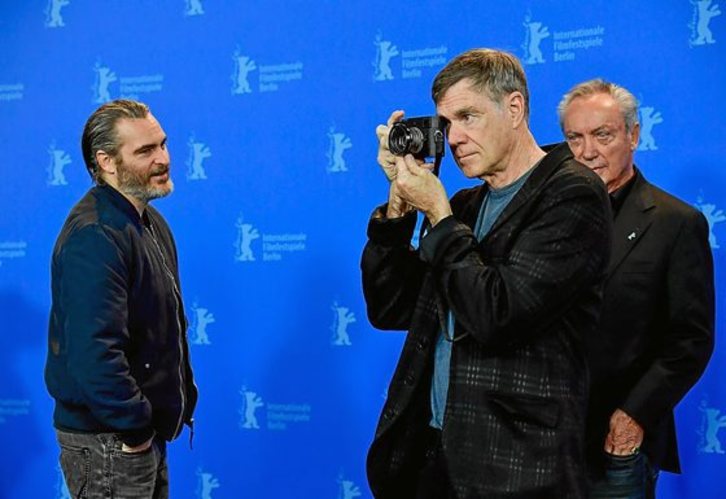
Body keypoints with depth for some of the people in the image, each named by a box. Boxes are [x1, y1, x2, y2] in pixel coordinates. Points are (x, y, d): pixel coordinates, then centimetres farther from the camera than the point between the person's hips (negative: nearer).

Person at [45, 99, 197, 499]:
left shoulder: (150, 222, 10)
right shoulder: (94, 238, -22)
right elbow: (94, 353, -30)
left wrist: (183, 397, 13)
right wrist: (135, 429, -22)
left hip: (145, 433, 9)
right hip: (107, 445, -9)